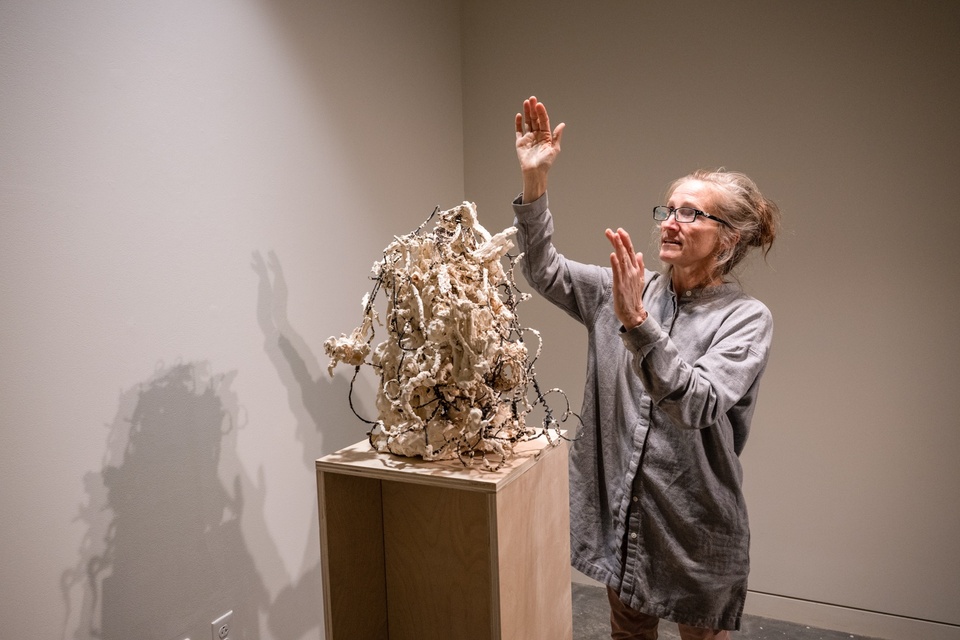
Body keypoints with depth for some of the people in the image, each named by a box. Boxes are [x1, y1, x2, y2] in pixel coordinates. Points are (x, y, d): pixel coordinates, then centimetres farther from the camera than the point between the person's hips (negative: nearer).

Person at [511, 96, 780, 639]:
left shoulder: (746, 318, -14)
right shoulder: (627, 290, 0)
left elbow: (697, 404, -28)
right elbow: (545, 271, -7)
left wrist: (636, 322, -40)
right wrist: (535, 179, -17)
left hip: (695, 524, -4)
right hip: (622, 513, 4)